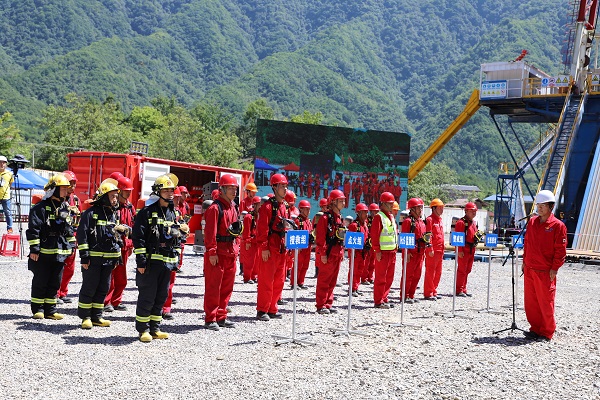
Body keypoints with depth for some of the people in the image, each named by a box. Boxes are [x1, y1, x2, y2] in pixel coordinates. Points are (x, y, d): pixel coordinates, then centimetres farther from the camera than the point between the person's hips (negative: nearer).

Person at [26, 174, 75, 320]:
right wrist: (34, 248, -15)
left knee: (55, 283, 9)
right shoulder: (41, 208, -9)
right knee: (40, 282, 2)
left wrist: (71, 245, 17)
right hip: (43, 253, -6)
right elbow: (33, 230, -12)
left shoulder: (65, 208, 13)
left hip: (60, 253, 6)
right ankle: (38, 309, 13)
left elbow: (69, 229, 21)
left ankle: (50, 310, 16)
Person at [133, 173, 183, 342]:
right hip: (151, 262, -6)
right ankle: (143, 330, 8)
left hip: (167, 262, 6)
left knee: (161, 297, 11)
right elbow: (138, 237, -10)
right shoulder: (147, 212, -6)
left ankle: (155, 328, 21)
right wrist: (141, 260, -15)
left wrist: (176, 259, 15)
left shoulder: (173, 213, 14)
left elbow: (178, 237, 20)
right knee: (147, 296, -2)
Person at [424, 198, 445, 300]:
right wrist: (430, 249, -20)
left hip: (440, 250, 9)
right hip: (432, 251, -9)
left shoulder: (440, 220, 17)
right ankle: (428, 294, 0)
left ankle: (433, 292, 21)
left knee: (438, 272, 13)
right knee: (430, 272, -5)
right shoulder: (430, 220, -10)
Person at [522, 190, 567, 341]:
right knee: (530, 302, 10)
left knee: (545, 302, 1)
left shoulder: (558, 225, -8)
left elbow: (560, 250, -8)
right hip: (529, 269, 6)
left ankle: (547, 332, 13)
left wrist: (554, 268, -11)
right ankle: (536, 329, 22)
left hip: (545, 271, -6)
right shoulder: (532, 222, 10)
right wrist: (524, 261, 14)